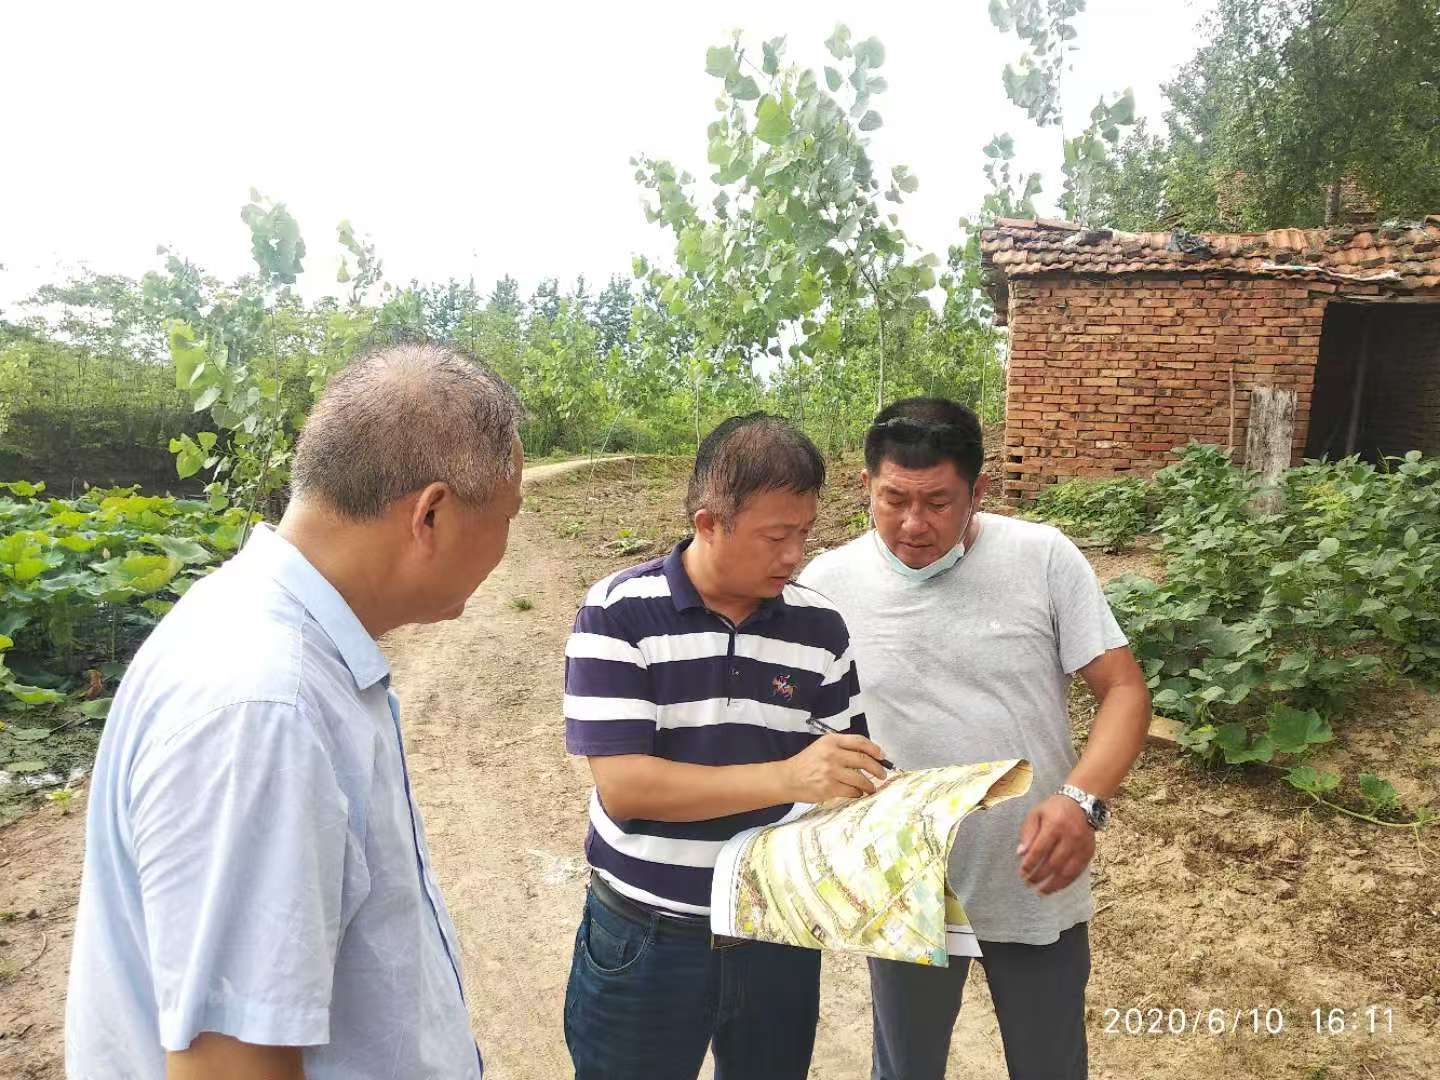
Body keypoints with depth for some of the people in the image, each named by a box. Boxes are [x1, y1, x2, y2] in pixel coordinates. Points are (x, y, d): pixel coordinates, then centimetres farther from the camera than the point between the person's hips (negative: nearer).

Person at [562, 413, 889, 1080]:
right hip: (645, 942, -3)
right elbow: (622, 785, -20)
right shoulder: (620, 612, -14)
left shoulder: (820, 625, -2)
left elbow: (852, 771, 3)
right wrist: (786, 778, -28)